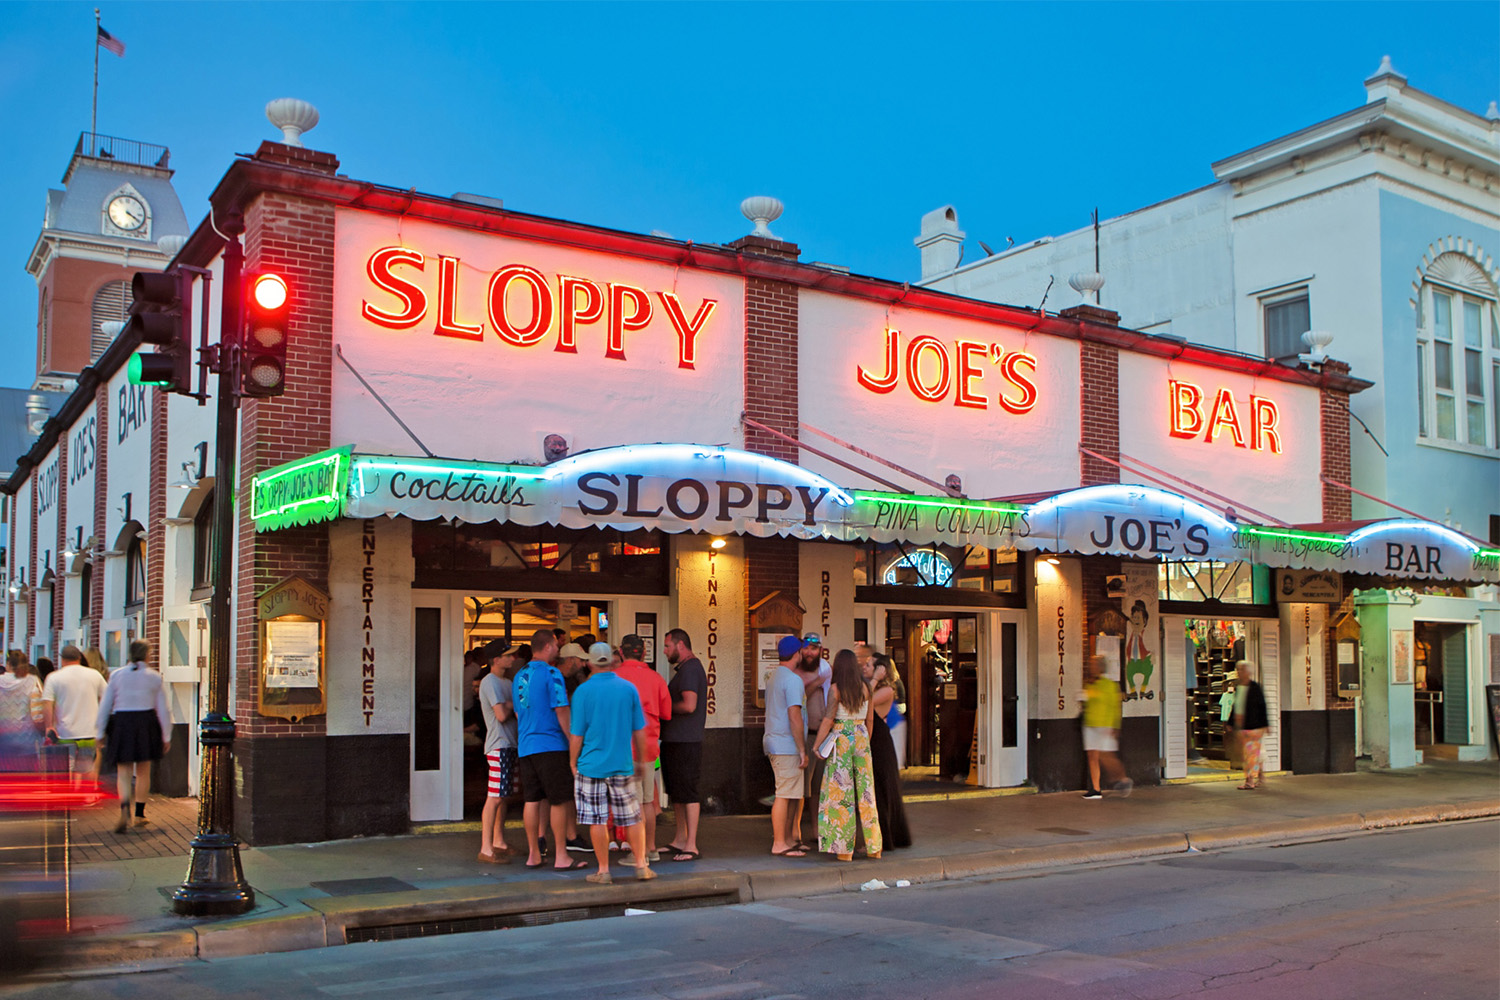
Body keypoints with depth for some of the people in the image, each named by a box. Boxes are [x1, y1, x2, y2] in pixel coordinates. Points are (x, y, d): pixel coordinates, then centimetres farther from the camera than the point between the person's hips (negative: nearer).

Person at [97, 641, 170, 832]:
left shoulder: (117, 675, 2)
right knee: (143, 771, 14)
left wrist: (99, 733, 8)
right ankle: (140, 815, 20)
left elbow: (104, 706, 2)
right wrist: (166, 736, 7)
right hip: (146, 723, 0)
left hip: (121, 723, 0)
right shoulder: (154, 677, 0)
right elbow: (162, 709, 1)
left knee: (123, 772, 2)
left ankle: (125, 809, -23)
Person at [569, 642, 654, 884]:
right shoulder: (629, 688, 0)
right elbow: (639, 730, 5)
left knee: (598, 821, 4)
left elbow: (576, 734, -6)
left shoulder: (584, 690, -7)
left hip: (591, 765, -2)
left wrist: (573, 762, 8)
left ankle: (603, 871, 8)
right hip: (622, 765, 2)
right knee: (633, 818, 12)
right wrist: (640, 760, 17)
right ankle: (641, 865, 13)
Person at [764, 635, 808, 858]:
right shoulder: (793, 679, -14)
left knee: (791, 794, 15)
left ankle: (787, 839, 20)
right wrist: (803, 751, -17)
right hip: (787, 746, -10)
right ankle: (779, 844, -3)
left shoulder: (774, 676, 16)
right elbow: (794, 716, -19)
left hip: (774, 743, 10)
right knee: (785, 795, -6)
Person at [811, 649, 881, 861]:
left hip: (841, 737, -4)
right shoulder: (865, 688, 5)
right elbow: (870, 719, 10)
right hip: (861, 736, 4)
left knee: (841, 788, 0)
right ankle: (874, 847, 15)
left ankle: (845, 849, 1)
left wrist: (817, 744, -5)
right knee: (865, 788, 10)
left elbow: (828, 719, -12)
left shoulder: (835, 689, -9)